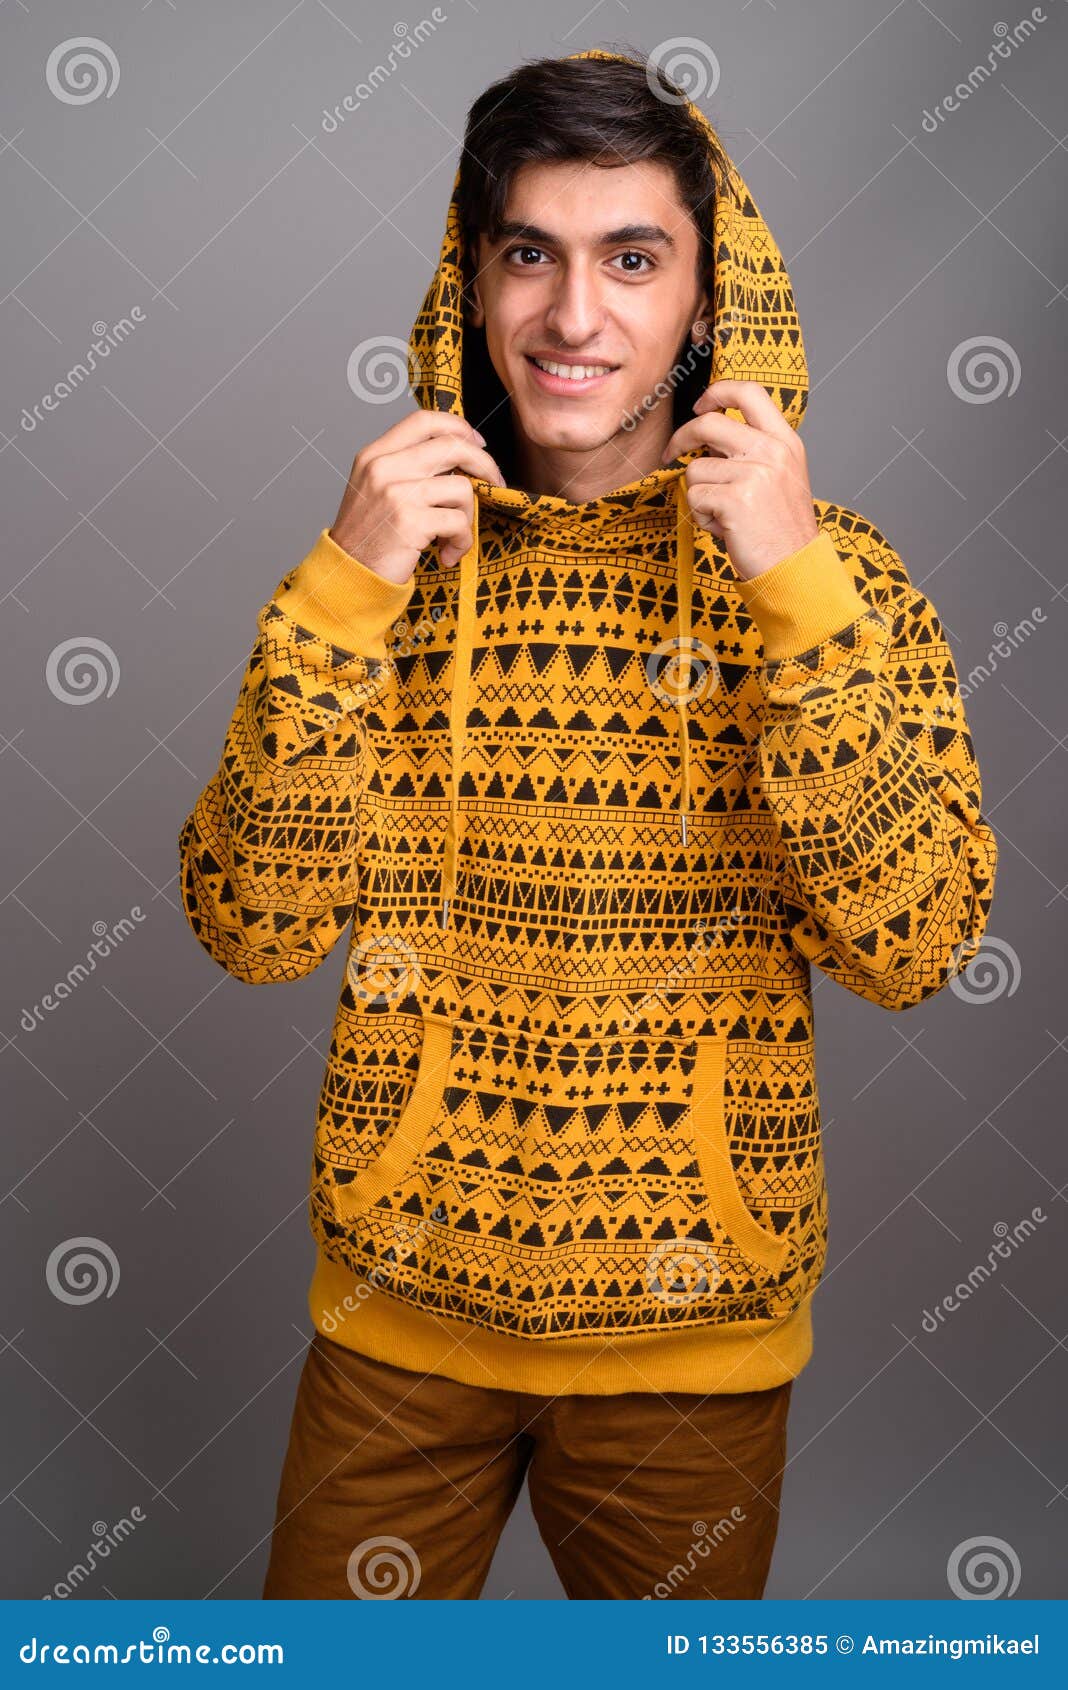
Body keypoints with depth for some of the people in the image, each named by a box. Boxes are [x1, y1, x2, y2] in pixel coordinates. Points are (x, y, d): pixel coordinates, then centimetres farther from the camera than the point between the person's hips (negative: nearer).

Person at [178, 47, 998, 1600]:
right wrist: (343, 597, -21)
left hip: (694, 1330, 0)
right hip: (402, 1302, 1)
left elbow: (914, 947, -16)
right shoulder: (395, 559, -3)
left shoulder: (826, 571, -7)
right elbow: (254, 932, -10)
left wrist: (799, 590, -24)